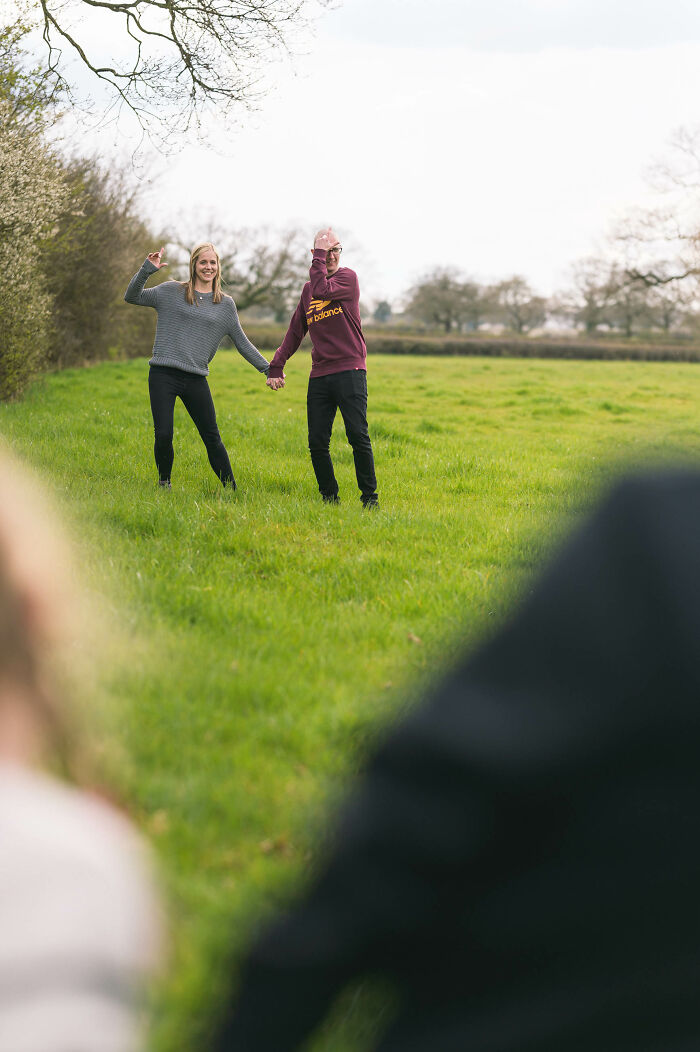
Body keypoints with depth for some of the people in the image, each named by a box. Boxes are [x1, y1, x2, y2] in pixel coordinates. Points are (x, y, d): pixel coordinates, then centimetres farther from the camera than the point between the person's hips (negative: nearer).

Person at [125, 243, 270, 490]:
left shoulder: (226, 304, 12)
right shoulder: (172, 292, 7)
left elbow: (242, 343, 17)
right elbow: (132, 297, 4)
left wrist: (268, 369, 13)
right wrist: (147, 270, -10)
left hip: (196, 380, 1)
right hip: (163, 376, -1)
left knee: (212, 439, 1)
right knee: (163, 435, -6)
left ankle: (231, 489, 10)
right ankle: (164, 483, 16)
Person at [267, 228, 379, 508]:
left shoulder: (348, 277, 2)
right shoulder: (309, 289, 18)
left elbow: (323, 290, -18)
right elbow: (296, 331, 22)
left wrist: (319, 259, -8)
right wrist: (276, 366, 15)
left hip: (349, 371, -5)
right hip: (319, 375, 5)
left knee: (358, 435, -12)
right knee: (317, 442, 0)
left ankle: (369, 497, -4)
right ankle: (329, 498, 10)